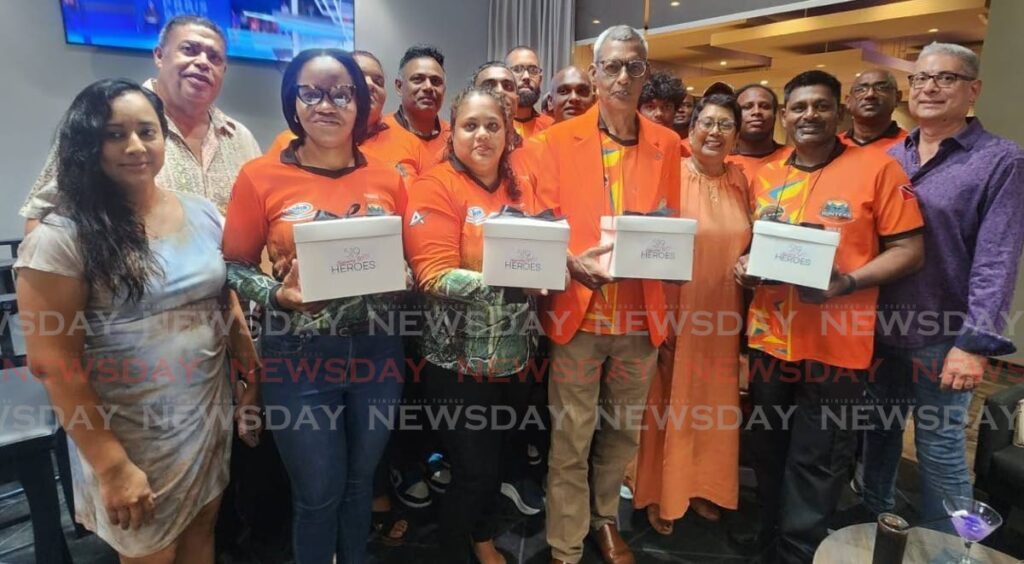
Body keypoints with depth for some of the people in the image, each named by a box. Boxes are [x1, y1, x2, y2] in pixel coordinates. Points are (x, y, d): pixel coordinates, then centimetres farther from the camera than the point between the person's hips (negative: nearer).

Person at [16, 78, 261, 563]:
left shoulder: (203, 215, 1)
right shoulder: (61, 237, -14)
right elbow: (54, 364, -15)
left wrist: (253, 378, 7)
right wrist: (112, 465, -15)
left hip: (210, 415, 4)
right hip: (131, 436, -4)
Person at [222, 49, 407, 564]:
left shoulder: (388, 179, 1)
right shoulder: (261, 177, -6)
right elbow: (233, 266, -2)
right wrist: (278, 295, -19)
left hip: (377, 350, 3)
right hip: (299, 355, -3)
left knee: (360, 480, 21)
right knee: (318, 492, 11)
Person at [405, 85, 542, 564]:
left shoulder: (520, 188, 8)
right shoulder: (436, 187, -11)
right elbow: (435, 276, -20)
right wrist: (507, 279, -28)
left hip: (514, 357, 6)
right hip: (459, 361, -6)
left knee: (498, 460, 20)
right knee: (473, 470, 4)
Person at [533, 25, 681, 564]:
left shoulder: (666, 144, 8)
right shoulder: (558, 139, 0)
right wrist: (575, 263, -21)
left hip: (641, 314, 3)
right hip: (577, 311, -3)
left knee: (624, 431, 17)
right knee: (570, 437, 5)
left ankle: (605, 520, 40)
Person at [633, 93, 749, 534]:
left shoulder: (740, 180, 7)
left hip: (723, 318, 5)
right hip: (676, 315, -5)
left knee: (714, 405, 16)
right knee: (670, 406, 6)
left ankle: (702, 487, 36)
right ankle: (659, 494, 25)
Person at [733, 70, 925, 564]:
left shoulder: (877, 168, -4)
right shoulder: (764, 176, 9)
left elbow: (909, 250, -6)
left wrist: (849, 282, -21)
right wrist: (744, 265, -3)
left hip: (835, 346, -4)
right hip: (769, 339, 5)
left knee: (814, 465, 5)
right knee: (770, 456, 18)